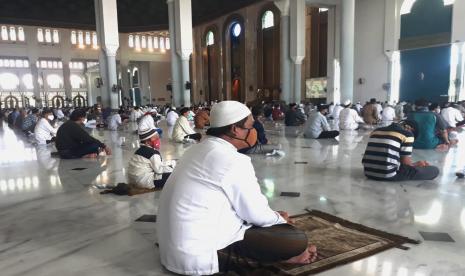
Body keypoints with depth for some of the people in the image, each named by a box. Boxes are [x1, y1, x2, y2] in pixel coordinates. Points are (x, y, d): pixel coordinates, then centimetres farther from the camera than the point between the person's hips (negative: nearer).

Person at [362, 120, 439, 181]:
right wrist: (417, 164, 22)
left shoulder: (376, 131, 16)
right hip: (389, 175, -8)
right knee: (434, 170, 5)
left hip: (368, 173, 8)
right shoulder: (407, 134, -2)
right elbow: (406, 162, -1)